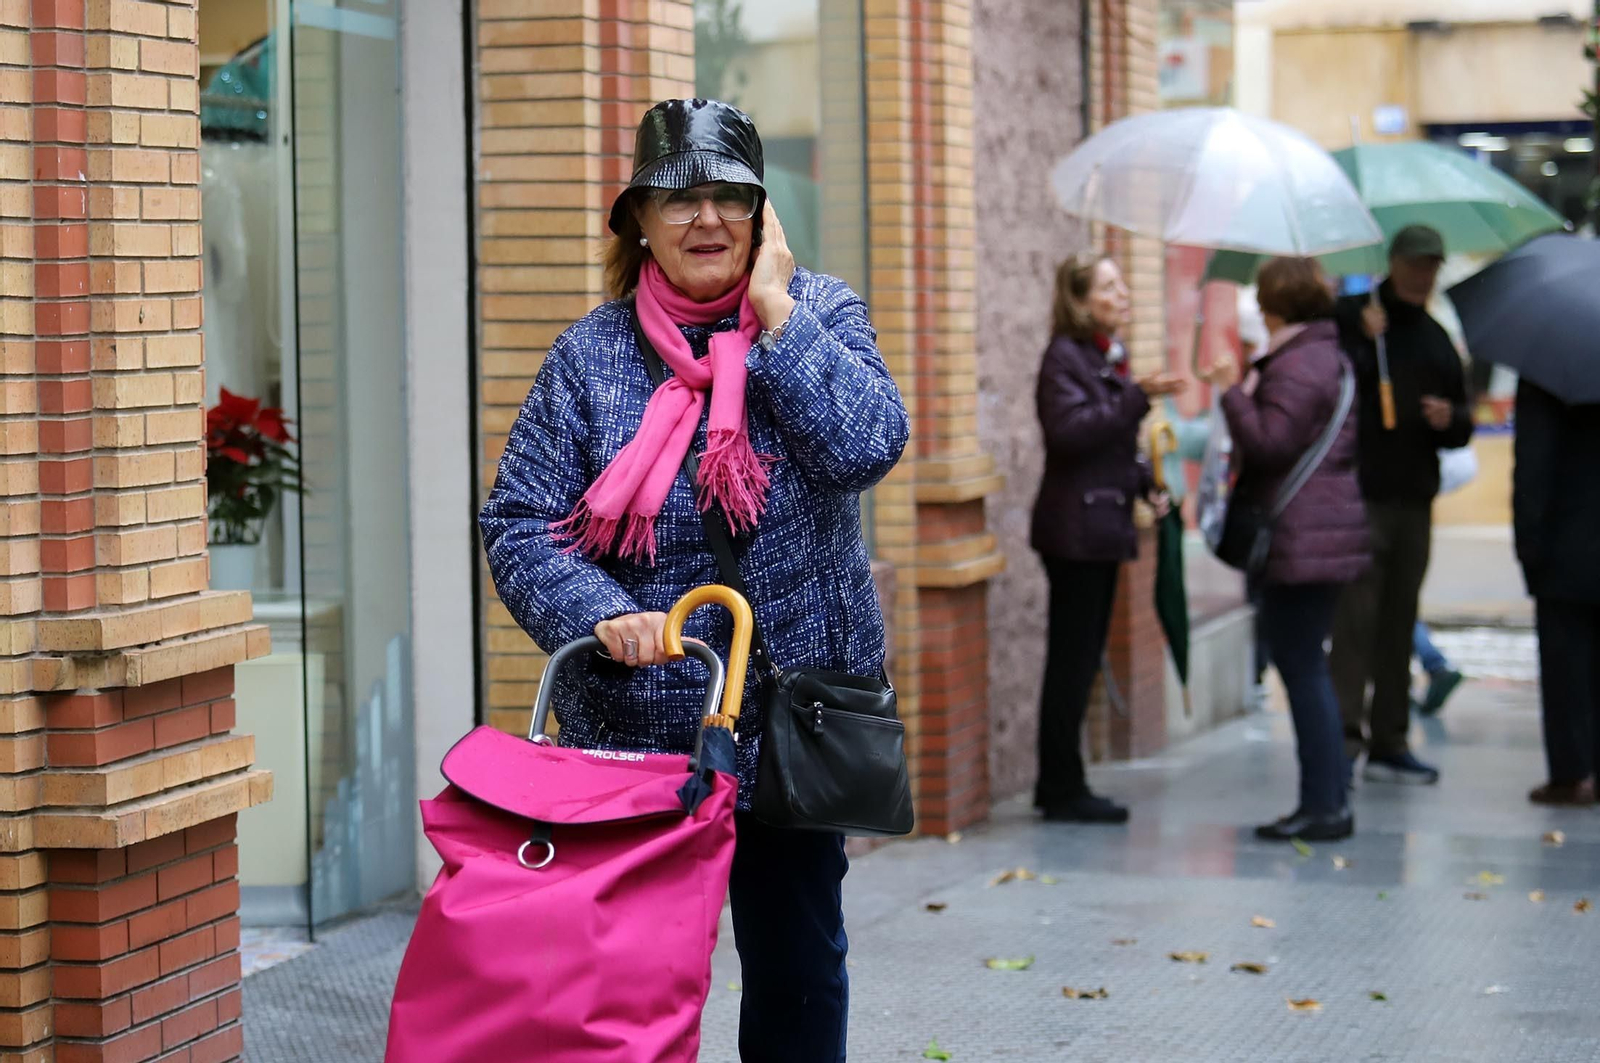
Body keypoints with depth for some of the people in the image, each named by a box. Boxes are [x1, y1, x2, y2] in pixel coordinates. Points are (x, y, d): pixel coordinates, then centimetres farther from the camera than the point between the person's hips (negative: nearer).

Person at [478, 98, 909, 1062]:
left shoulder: (819, 314, 2)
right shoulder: (591, 353, 1)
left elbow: (867, 444, -16)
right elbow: (518, 522, -3)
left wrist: (774, 310, -13)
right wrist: (599, 615, -20)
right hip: (632, 728, 0)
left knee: (798, 964, 10)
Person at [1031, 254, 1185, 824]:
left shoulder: (1108, 357, 19)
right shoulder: (1065, 356, -9)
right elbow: (1070, 431, -24)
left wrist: (1145, 480, 11)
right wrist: (1137, 396, -28)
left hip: (1103, 526, 9)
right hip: (1075, 526, -9)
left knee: (1082, 659, 11)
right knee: (1073, 659, -7)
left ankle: (1061, 786, 16)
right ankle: (1063, 790, -3)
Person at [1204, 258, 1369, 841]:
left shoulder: (1296, 367, -15)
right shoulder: (1328, 355, 18)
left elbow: (1269, 444, -21)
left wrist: (1234, 392, -12)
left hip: (1301, 540, -11)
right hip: (1328, 529, 11)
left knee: (1301, 666, -7)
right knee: (1305, 663, 15)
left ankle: (1323, 806, -6)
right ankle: (1329, 796, 18)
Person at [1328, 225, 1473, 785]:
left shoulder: (1436, 339, 19)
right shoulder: (1349, 316, 0)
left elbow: (1463, 425, 24)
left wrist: (1451, 420, 1)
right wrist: (1366, 343, -20)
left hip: (1414, 497, 7)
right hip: (1359, 492, -6)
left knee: (1399, 622, 10)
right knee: (1357, 614, -13)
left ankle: (1389, 743, 15)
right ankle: (1344, 736, -14)